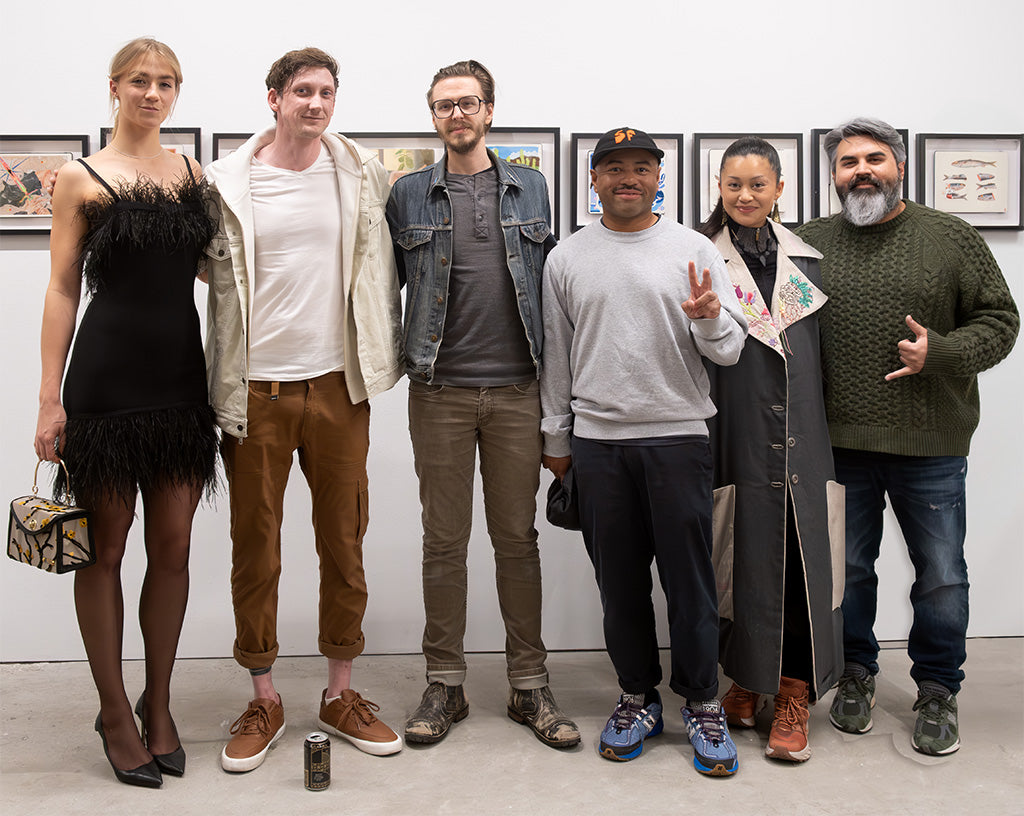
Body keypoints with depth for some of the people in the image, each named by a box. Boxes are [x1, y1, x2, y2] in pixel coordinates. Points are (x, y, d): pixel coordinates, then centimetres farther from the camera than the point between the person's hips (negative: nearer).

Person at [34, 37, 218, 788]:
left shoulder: (193, 174, 12)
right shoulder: (82, 179, 0)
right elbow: (63, 290, -2)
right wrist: (50, 398, -7)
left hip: (181, 378, 4)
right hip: (107, 380, -4)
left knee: (173, 547, 8)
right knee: (107, 548, 5)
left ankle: (158, 704, 23)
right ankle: (114, 711, 19)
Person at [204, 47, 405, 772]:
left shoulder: (364, 175, 5)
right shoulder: (228, 184, 1)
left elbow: (383, 267, 11)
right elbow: (215, 274, 6)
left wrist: (384, 355, 5)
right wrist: (221, 389, -1)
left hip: (337, 384, 1)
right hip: (255, 390, -1)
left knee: (344, 544, 9)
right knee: (255, 550, 7)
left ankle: (341, 694, 24)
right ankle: (264, 701, 23)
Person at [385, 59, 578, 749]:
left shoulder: (530, 187, 11)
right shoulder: (409, 194, 8)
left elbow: (549, 282, 12)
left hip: (517, 389, 1)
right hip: (440, 390, -1)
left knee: (518, 537, 6)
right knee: (444, 539, 5)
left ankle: (530, 685, 16)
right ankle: (445, 684, 16)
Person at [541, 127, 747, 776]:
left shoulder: (693, 249, 4)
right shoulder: (567, 258, 9)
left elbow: (732, 349, 1)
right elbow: (556, 356, 13)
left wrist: (710, 318, -20)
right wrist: (556, 437, 13)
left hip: (679, 436, -2)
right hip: (597, 440, 2)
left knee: (690, 577, 2)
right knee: (620, 580, 10)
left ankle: (703, 703, 17)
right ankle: (639, 697, 25)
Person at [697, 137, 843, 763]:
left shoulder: (804, 258, 13)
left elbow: (821, 349, 15)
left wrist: (823, 426, 11)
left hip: (800, 434, 3)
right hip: (736, 434, -2)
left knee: (801, 557, 0)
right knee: (743, 555, 3)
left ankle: (795, 694, 9)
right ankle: (746, 678, 22)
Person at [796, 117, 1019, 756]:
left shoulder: (950, 238, 1)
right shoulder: (811, 244, 5)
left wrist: (940, 352, -14)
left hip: (930, 444, -1)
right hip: (840, 444, 1)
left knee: (941, 576, 7)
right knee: (849, 569, 14)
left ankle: (938, 690, 28)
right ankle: (857, 673, 35)